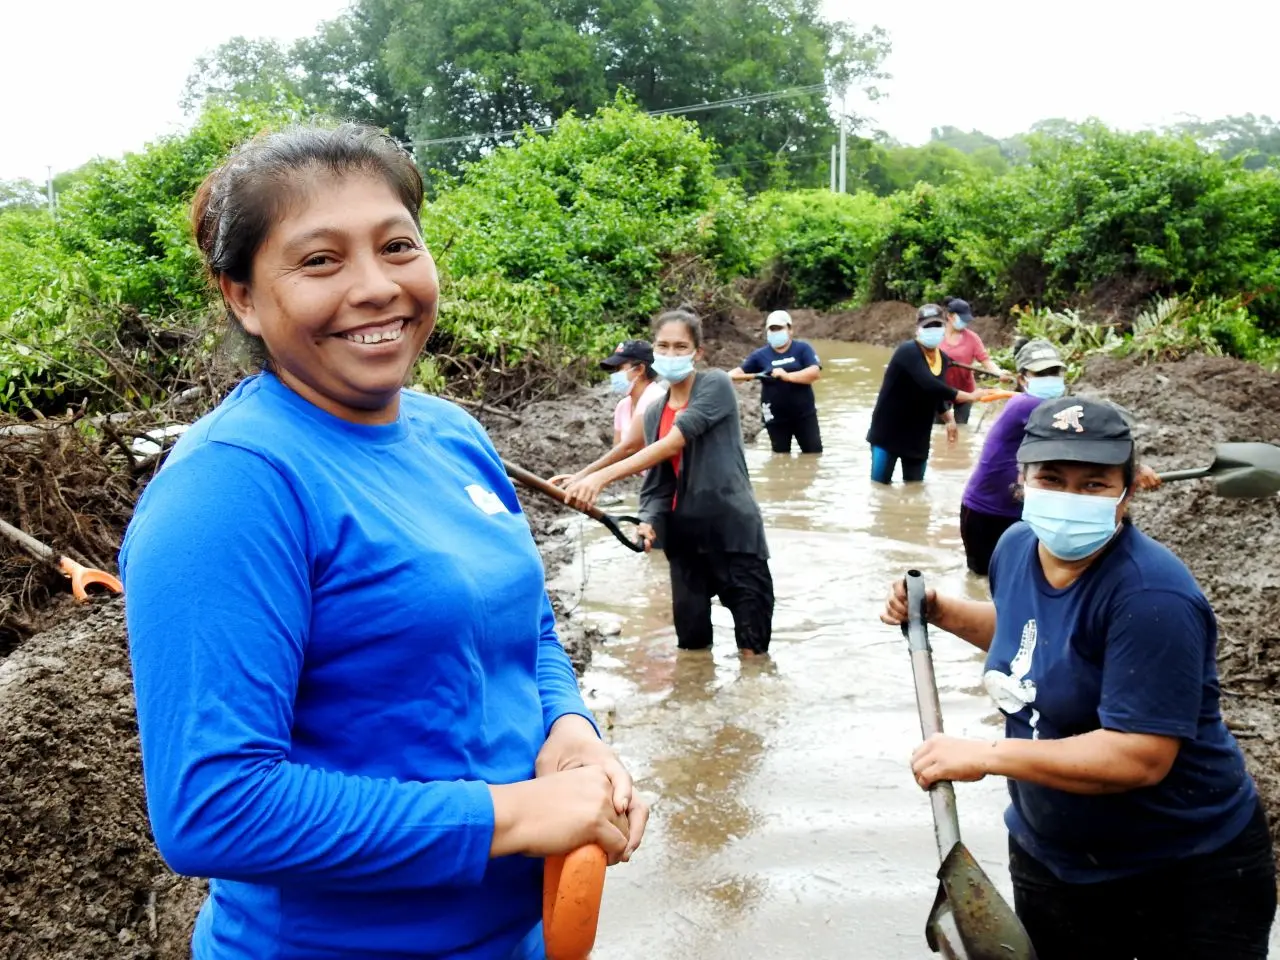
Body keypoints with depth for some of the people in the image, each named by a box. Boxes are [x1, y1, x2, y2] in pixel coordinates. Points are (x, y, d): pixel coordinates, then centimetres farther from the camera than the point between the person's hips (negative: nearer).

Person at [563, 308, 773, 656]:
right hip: (684, 537, 6)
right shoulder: (653, 414, 11)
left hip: (734, 531, -5)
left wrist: (602, 476, -30)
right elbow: (656, 482, 8)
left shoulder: (716, 385, -8)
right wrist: (649, 523, -15)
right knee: (691, 641, 9)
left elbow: (675, 443, -22)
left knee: (753, 648, -2)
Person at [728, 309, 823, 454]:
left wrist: (787, 376, -27)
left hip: (805, 414, -1)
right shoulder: (761, 355, 2)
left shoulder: (802, 349, -3)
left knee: (814, 453, 6)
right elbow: (740, 372, -1)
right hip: (776, 417, 1)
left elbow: (815, 372, -16)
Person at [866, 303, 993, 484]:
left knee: (915, 485, 11)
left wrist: (948, 419, 4)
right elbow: (929, 385, -33)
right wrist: (970, 396, -32)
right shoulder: (908, 352, -21)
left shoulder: (943, 359, 4)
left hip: (918, 436, 7)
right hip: (888, 432, -7)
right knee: (880, 484, -1)